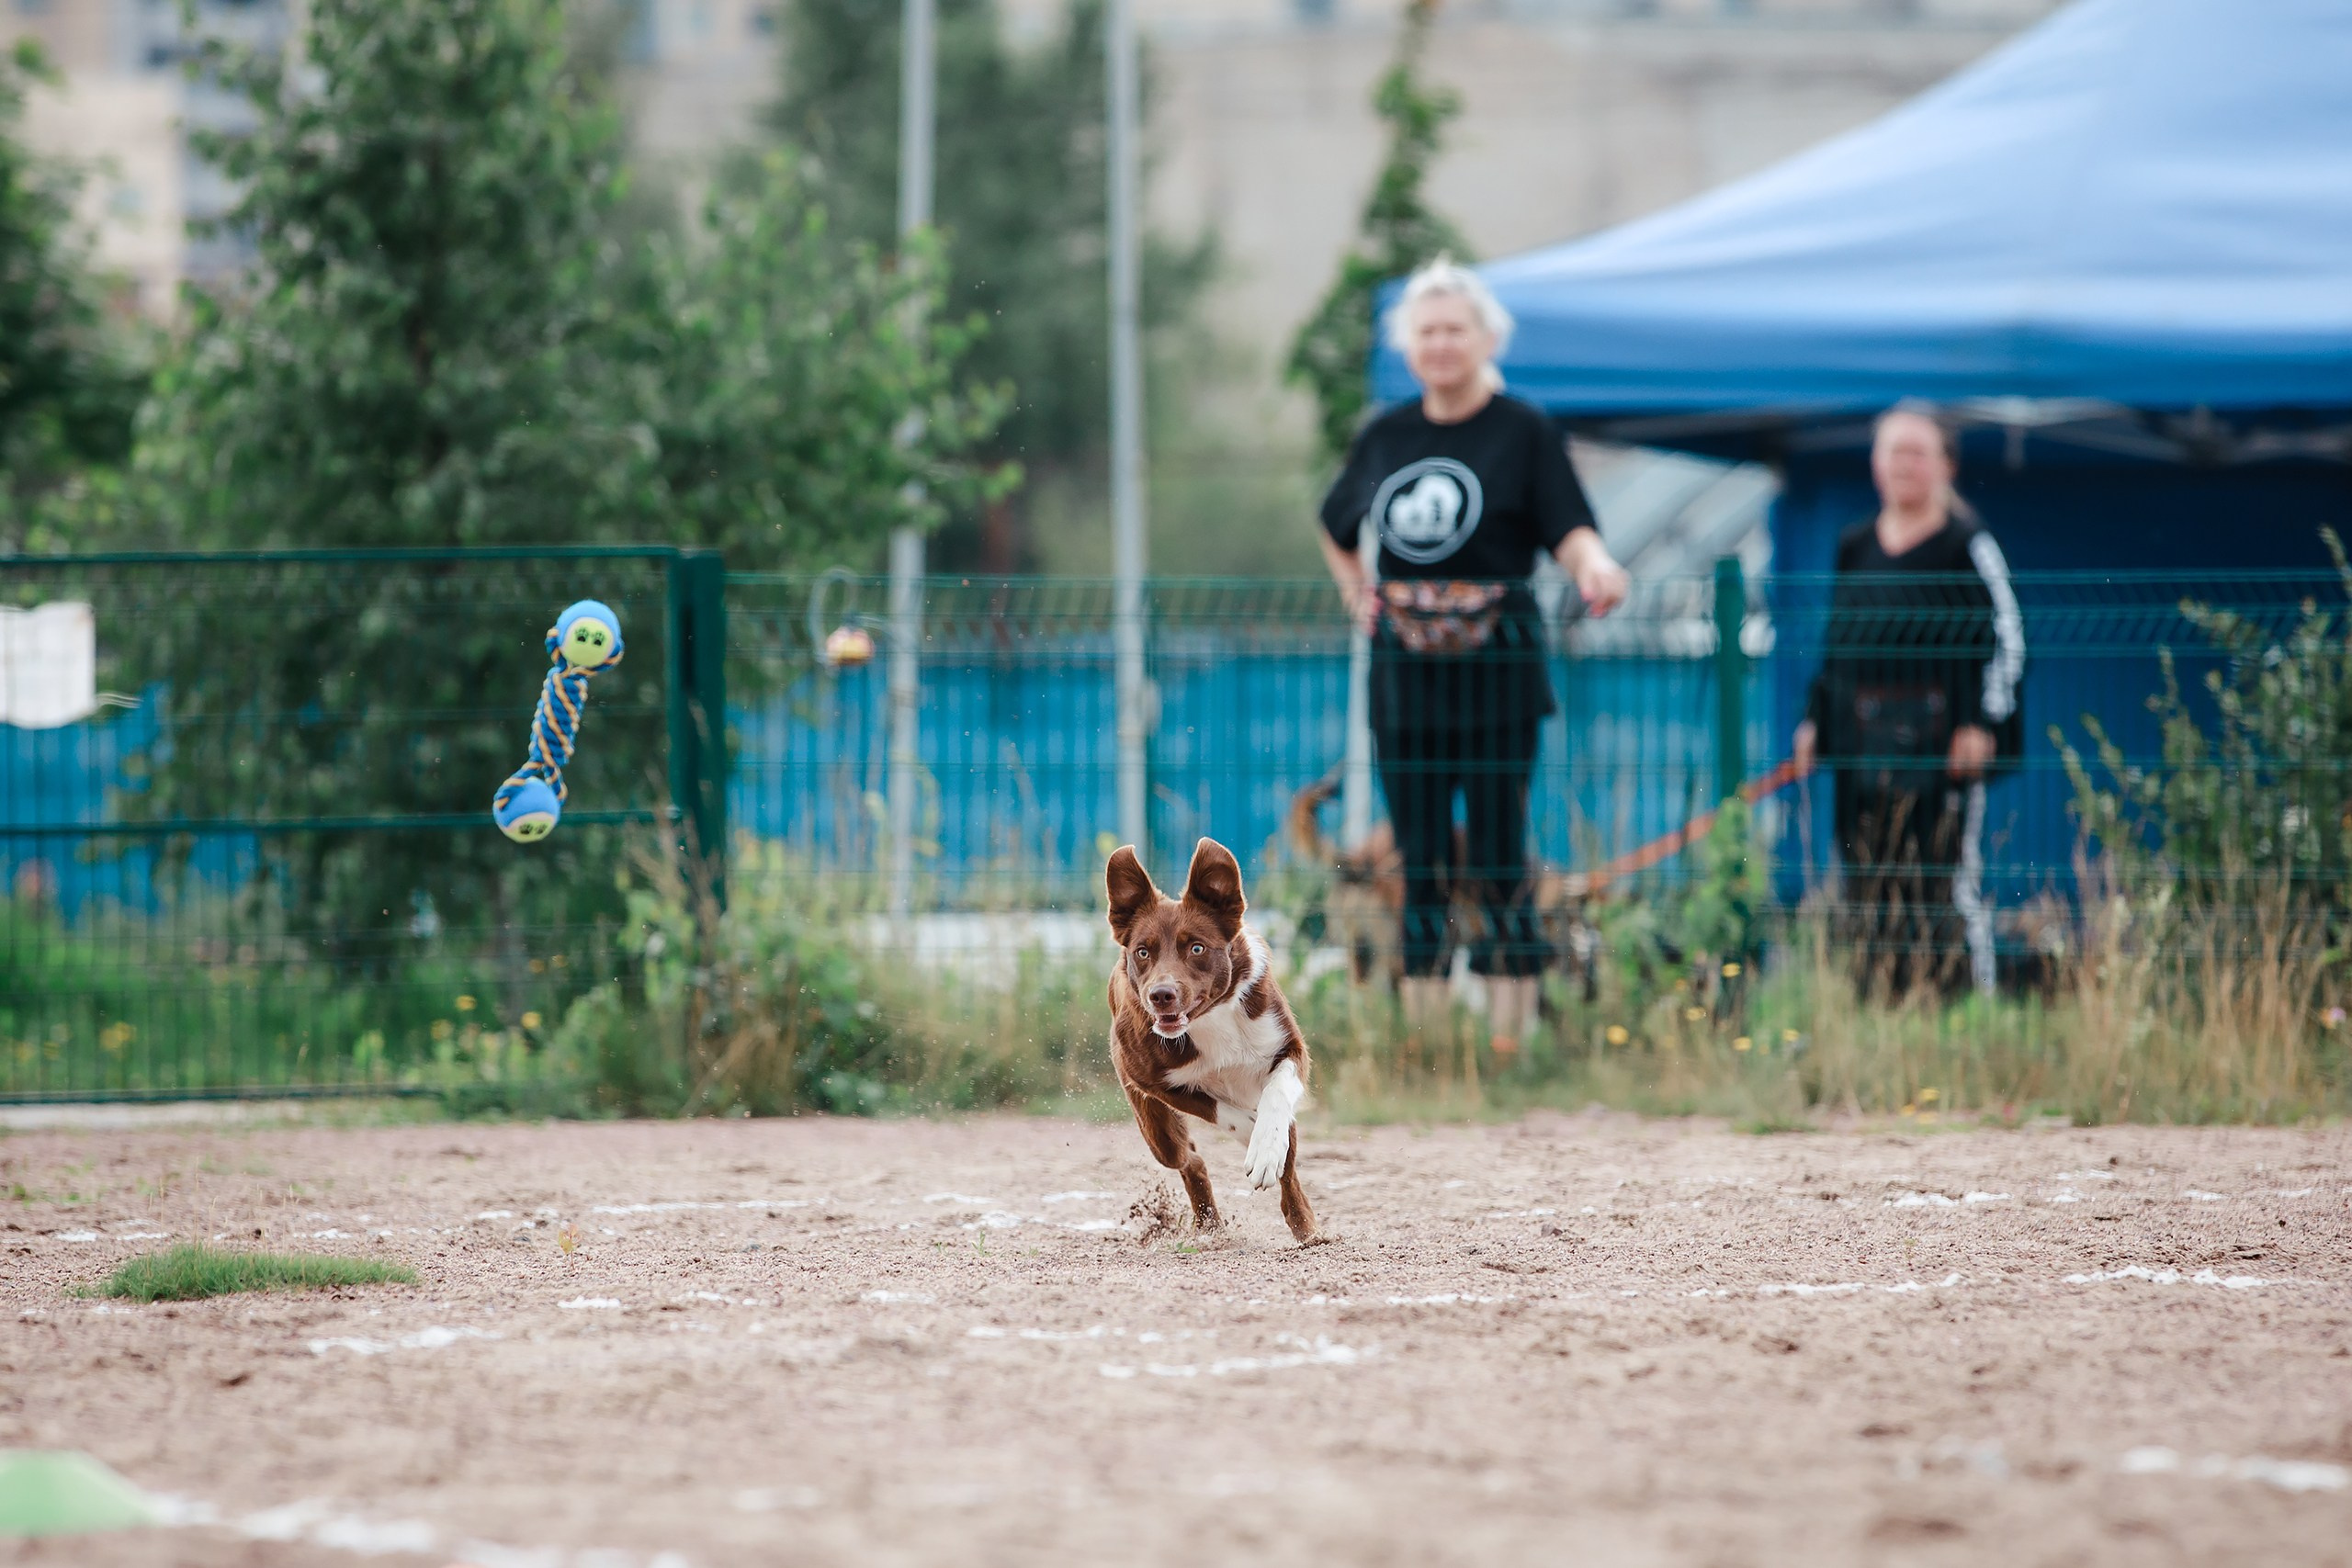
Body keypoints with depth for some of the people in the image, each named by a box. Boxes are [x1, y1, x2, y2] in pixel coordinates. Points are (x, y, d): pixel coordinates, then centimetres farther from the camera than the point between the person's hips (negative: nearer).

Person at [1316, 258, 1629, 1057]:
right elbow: (1335, 529, 29)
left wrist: (1596, 565, -32)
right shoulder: (1385, 437, 12)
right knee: (1418, 855, 5)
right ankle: (1419, 1030, 9)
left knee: (1498, 854, -7)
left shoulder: (1523, 431, -1)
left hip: (1495, 660, -4)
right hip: (1404, 661, 4)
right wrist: (1357, 595, 13)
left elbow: (1571, 532, -11)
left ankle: (1509, 1031, -5)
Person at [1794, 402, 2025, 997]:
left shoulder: (1968, 546, -3)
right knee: (1868, 885, 4)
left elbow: (2006, 640, -4)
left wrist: (1981, 724, -11)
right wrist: (1815, 721, 16)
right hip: (1864, 742, 6)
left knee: (1948, 877, -8)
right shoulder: (1854, 548, 14)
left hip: (1941, 741, -6)